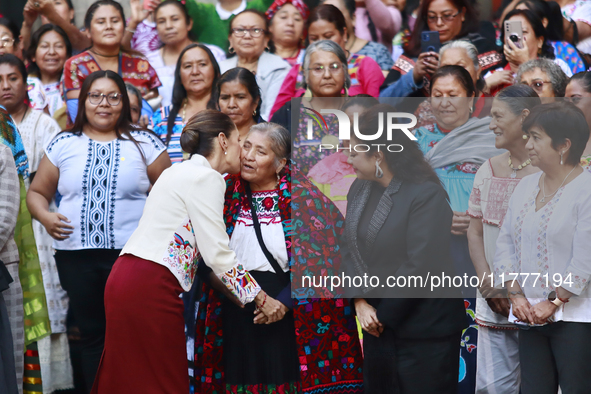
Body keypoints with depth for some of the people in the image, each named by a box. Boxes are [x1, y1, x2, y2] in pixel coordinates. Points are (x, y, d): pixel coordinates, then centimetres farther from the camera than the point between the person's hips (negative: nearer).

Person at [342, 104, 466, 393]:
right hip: (378, 325, 7)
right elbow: (349, 248, 7)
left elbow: (419, 266, -20)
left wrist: (383, 315, -13)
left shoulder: (426, 195, -16)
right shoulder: (359, 188, 7)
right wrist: (360, 301, -6)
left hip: (424, 329, -7)